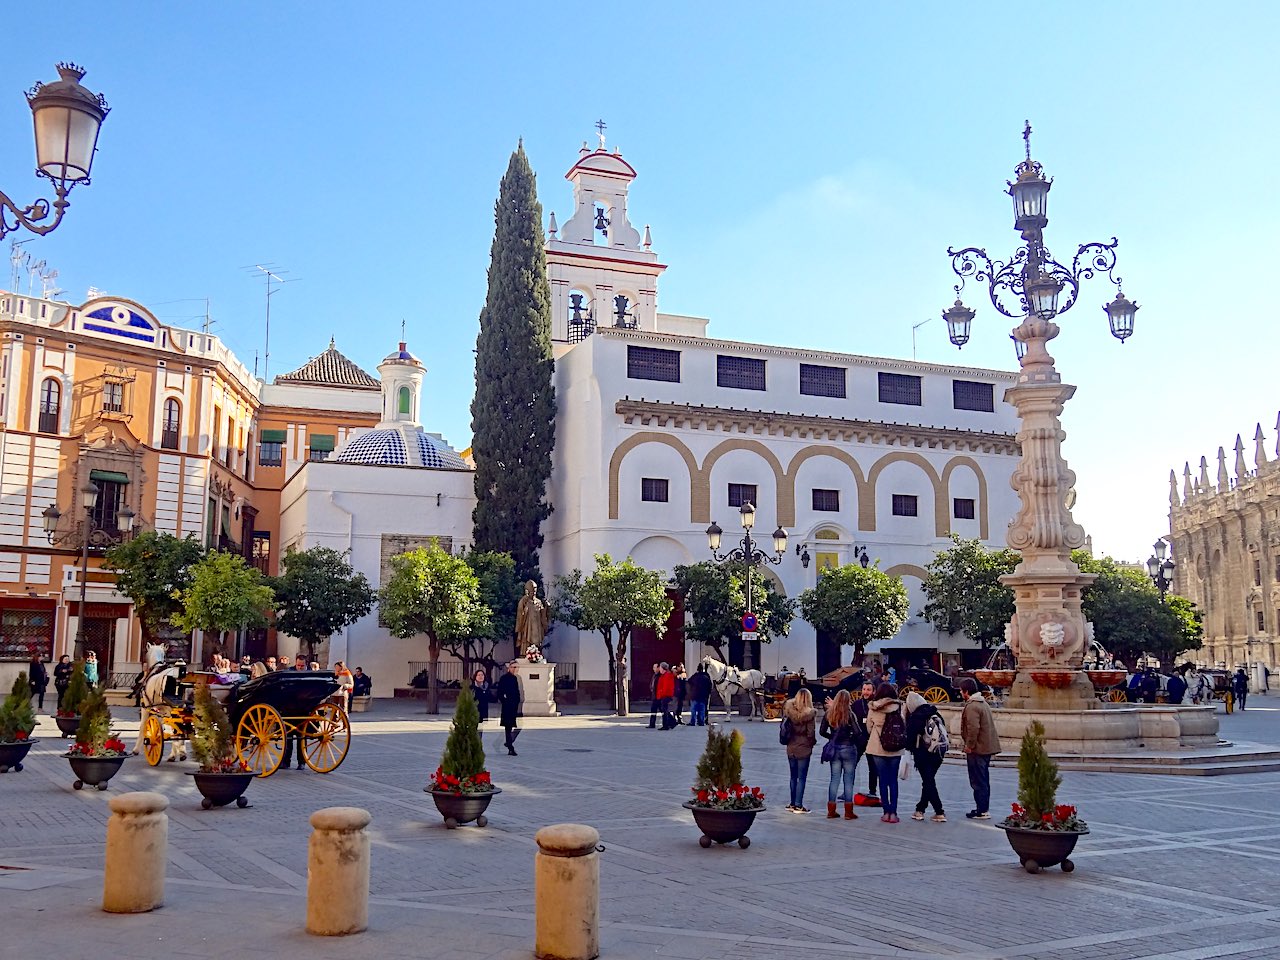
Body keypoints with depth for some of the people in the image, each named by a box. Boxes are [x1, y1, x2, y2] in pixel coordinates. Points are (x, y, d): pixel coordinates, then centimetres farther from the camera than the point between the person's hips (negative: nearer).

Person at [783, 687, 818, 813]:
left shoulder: (789, 711, -5)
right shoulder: (810, 714, -15)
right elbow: (811, 733, -12)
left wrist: (789, 740, 8)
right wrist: (812, 742, 3)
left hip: (791, 748, 4)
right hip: (804, 749, -4)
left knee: (793, 777, 16)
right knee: (802, 778, 4)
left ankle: (792, 803, 23)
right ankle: (798, 806, 4)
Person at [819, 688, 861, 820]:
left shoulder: (828, 714, 0)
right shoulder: (849, 714, -12)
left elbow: (822, 732, 2)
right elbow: (857, 732, -17)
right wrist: (850, 740, 2)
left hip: (834, 749, 4)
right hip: (848, 749, -4)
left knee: (834, 779, 11)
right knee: (848, 779, 4)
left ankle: (831, 811, 12)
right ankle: (848, 812, 7)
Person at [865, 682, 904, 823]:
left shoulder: (873, 709, -6)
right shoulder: (898, 707, -7)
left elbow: (868, 728, 3)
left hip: (877, 748, -1)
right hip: (895, 749, 1)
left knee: (883, 780, 7)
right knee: (893, 780, 9)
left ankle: (886, 812, 6)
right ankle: (893, 812, 6)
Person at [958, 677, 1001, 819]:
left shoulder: (971, 706, -18)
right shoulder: (983, 703, 15)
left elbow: (973, 728, -26)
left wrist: (969, 746, -16)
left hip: (977, 750, -10)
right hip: (987, 748, 10)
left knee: (978, 782, -4)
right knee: (983, 780, 17)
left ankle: (982, 811, -2)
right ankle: (984, 808, 25)